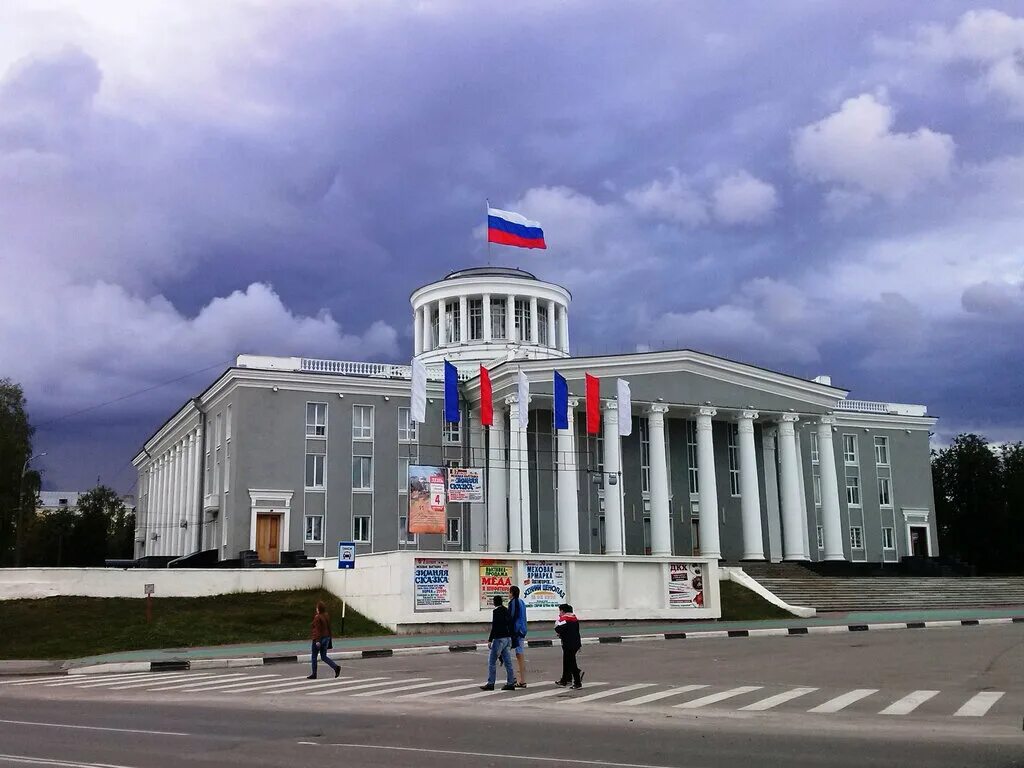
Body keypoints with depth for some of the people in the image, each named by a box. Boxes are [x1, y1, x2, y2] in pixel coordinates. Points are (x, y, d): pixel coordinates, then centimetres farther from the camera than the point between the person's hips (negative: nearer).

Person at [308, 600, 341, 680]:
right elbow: (329, 628, 12)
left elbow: (317, 630, -19)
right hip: (326, 637, 7)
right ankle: (336, 667, -5)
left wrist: (317, 641, -20)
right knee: (324, 656, 13)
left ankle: (314, 674, 12)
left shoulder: (317, 617, -15)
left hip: (318, 638, -7)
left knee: (314, 657, 7)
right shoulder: (327, 616, 7)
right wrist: (329, 639, 19)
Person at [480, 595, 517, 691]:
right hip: (507, 638, 8)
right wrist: (511, 638, 22)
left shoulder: (496, 611, -11)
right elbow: (510, 625, 15)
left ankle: (490, 683, -4)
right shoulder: (506, 611, 12)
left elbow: (494, 627, -17)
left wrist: (490, 640, -14)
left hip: (499, 639, -8)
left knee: (492, 661, -3)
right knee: (507, 661, 9)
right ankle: (510, 683, 9)